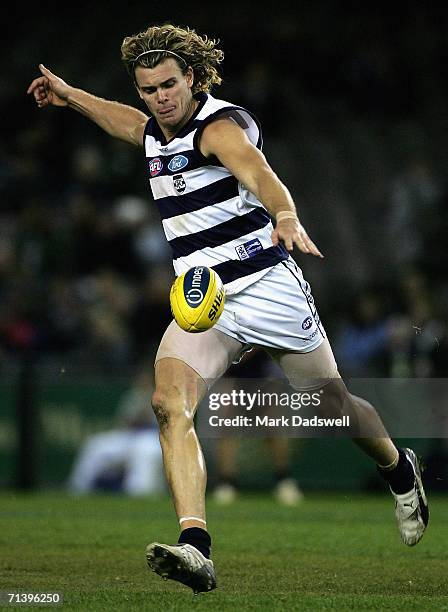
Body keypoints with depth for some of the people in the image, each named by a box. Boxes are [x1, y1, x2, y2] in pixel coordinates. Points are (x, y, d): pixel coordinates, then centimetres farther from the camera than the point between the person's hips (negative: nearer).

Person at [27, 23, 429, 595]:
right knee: (170, 403, -22)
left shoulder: (220, 126, -16)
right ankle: (194, 545, -34)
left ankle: (399, 471, 43)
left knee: (333, 406, 10)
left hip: (268, 287, -6)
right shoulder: (155, 132, 9)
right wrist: (67, 94, 45)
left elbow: (258, 174, -38)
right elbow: (126, 120, 36)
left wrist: (286, 217, -57)